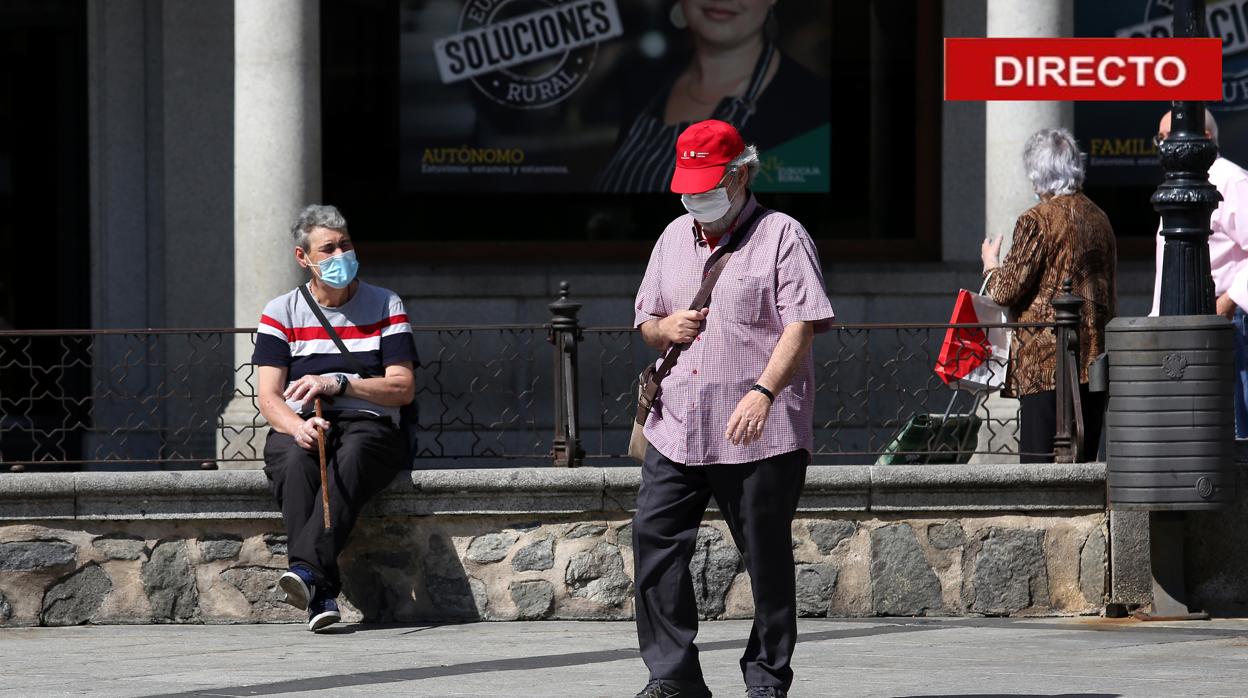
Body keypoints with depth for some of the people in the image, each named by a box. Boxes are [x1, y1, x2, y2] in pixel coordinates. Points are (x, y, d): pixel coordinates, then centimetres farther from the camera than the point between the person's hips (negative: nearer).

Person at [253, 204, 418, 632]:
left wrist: (338, 383, -14)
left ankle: (308, 569, -54)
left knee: (351, 456, -38)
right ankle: (321, 594, -45)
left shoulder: (385, 307, 11)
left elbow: (403, 389, 2)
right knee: (296, 459, -36)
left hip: (368, 425, -1)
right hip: (299, 425, 1)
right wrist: (298, 426, -21)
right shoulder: (281, 312, 12)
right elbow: (269, 397, 2)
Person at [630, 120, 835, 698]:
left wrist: (762, 393, -26)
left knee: (766, 553, -1)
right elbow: (646, 321, 28)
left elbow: (800, 327, -12)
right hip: (676, 428, 6)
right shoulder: (674, 238, 19)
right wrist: (664, 328, 2)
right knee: (654, 538, -4)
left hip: (760, 432, -6)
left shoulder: (780, 236, -2)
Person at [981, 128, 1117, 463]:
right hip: (1094, 360, 7)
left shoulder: (1036, 221, -10)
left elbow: (1006, 291, -9)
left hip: (1045, 363, -7)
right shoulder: (1099, 219, 12)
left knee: (1039, 462, -8)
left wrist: (990, 263, 11)